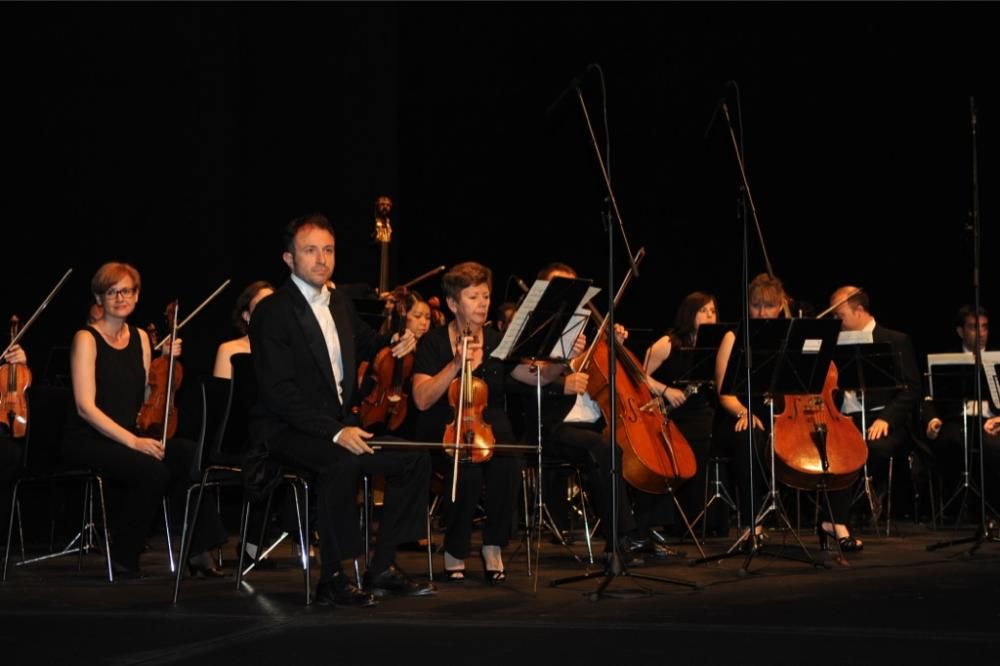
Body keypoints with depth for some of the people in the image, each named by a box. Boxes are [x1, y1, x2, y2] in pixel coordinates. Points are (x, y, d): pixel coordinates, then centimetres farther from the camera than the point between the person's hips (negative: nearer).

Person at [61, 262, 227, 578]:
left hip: (132, 436, 6)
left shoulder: (140, 338, 14)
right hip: (89, 441, -6)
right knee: (152, 470, -33)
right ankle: (123, 558, -14)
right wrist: (132, 441, -23)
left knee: (188, 453, -24)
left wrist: (166, 362, 3)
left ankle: (198, 551, -20)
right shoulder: (87, 339, -5)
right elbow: (86, 407, -15)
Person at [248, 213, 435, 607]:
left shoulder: (340, 304, 13)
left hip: (340, 423, 8)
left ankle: (382, 568, 2)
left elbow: (366, 345, 34)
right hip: (288, 430, -8)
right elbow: (279, 392, -20)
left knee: (415, 459, -3)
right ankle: (331, 581, -27)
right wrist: (334, 432, -29)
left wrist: (394, 345, 9)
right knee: (343, 463, -36)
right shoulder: (272, 312, -12)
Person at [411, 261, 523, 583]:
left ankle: (493, 546, -11)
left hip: (490, 429, 3)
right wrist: (457, 364, -20)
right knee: (467, 471, -35)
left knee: (508, 465, -32)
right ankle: (455, 552, -12)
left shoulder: (498, 342, 9)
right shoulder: (433, 343, 1)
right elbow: (422, 399, -11)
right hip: (444, 433, -2)